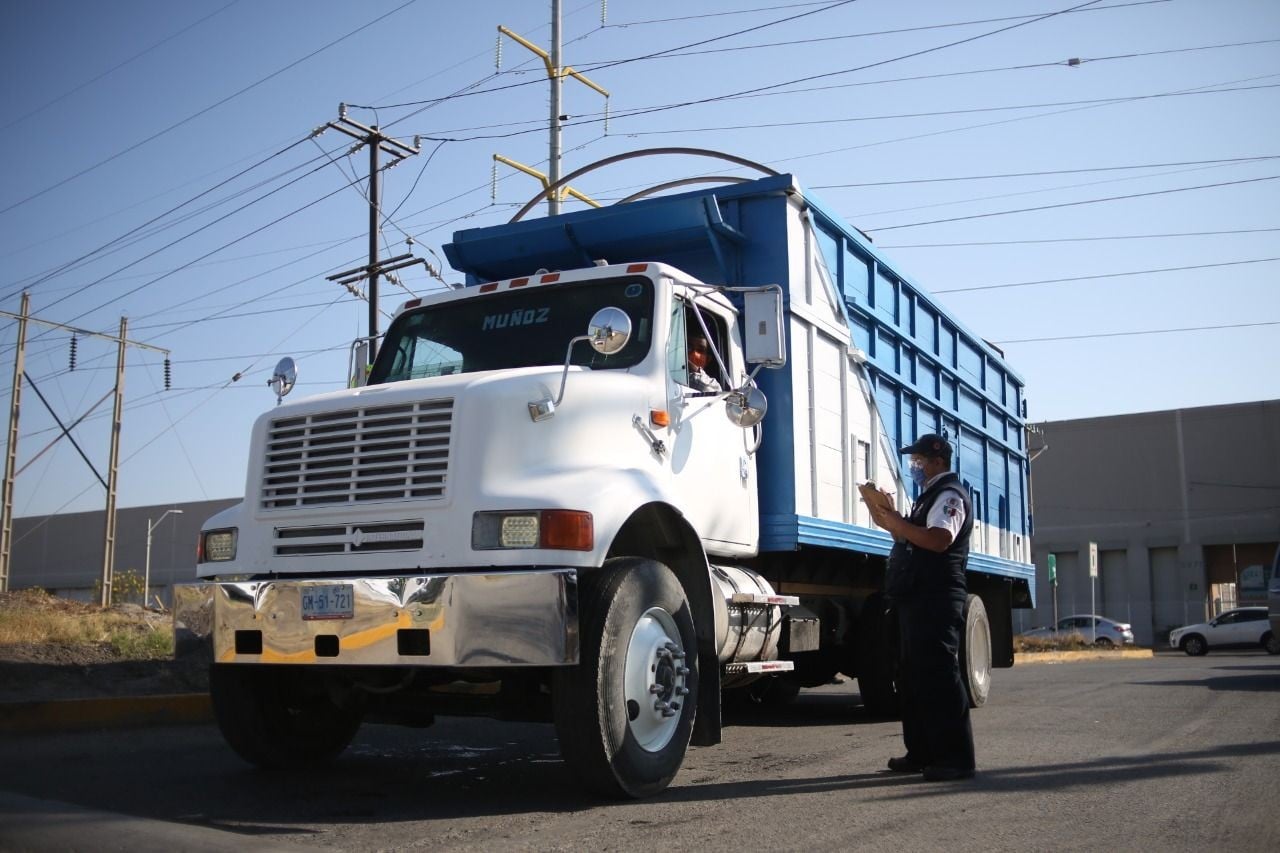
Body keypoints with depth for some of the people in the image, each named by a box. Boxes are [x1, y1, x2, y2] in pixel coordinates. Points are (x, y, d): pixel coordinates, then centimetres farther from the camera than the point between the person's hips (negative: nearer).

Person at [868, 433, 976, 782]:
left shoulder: (949, 495, -8)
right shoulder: (929, 496, 23)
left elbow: (939, 540, -24)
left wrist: (897, 524, -18)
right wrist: (892, 523, 10)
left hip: (937, 599, -11)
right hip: (916, 597, 11)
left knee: (938, 675, -11)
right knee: (913, 676, 13)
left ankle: (956, 757, -7)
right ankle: (921, 753, 20)